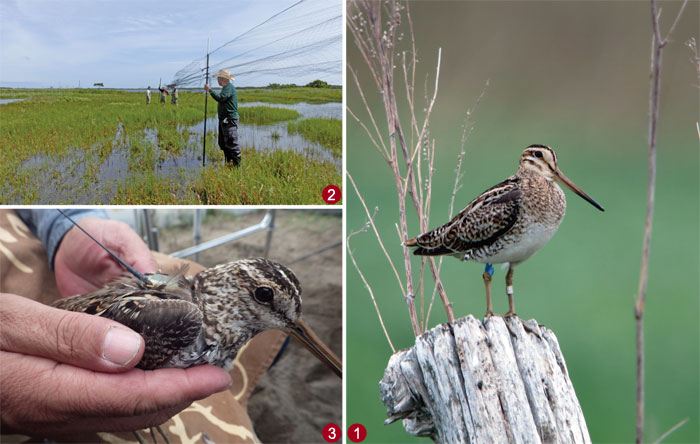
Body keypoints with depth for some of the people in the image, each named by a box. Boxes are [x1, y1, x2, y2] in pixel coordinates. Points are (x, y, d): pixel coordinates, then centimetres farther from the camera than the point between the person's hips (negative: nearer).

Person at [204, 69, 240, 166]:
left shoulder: (229, 87, -13)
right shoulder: (226, 87, 20)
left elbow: (221, 98, -27)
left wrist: (210, 90, -20)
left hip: (230, 119, -11)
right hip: (224, 119, 11)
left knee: (231, 143, -11)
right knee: (223, 143, 15)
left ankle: (236, 163, -9)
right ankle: (229, 162, 21)